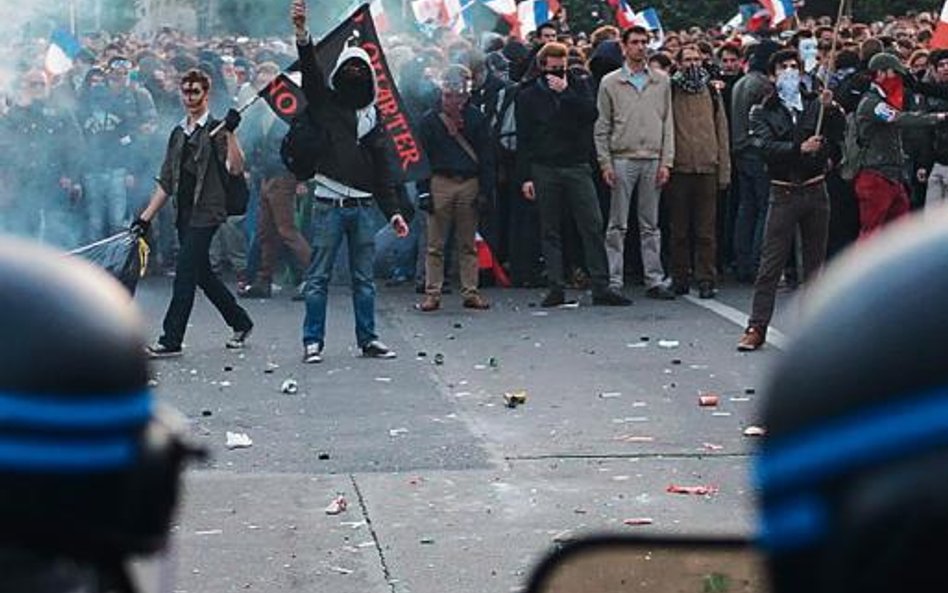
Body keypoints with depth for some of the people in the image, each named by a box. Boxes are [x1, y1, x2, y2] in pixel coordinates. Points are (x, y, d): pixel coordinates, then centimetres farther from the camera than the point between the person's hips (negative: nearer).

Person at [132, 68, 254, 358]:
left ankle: (171, 340, -10)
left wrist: (230, 133, -28)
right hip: (185, 213, 7)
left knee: (184, 274, -11)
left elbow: (235, 168, -18)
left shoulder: (215, 130, -4)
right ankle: (240, 323, 28)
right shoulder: (178, 133, 16)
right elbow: (166, 182, 18)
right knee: (202, 274, 12)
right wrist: (146, 217, 13)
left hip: (206, 213, -7)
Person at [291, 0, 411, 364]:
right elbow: (310, 71, -13)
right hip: (329, 204, -4)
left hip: (363, 206, 4)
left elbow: (382, 167, 16)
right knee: (318, 277, -2)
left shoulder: (371, 115, 16)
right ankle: (313, 342, 3)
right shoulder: (324, 102, 6)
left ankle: (368, 340, 17)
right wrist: (302, 35, -30)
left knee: (364, 277, 9)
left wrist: (392, 210, 10)